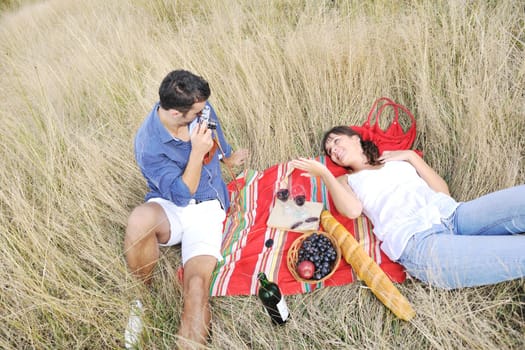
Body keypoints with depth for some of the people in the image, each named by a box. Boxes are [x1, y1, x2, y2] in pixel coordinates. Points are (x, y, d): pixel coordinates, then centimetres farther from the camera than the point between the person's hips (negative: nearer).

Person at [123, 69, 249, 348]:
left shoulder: (202, 109, -5)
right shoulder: (148, 145, -19)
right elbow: (181, 195, -18)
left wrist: (229, 158, 38)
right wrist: (197, 153, -26)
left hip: (207, 208, 3)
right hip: (169, 207, -2)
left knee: (197, 284, -25)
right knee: (140, 219, -39)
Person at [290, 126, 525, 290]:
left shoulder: (397, 159, 31)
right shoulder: (346, 180, 23)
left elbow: (442, 190, 19)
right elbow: (352, 210, -2)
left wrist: (411, 156, 15)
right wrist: (323, 172, 4)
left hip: (452, 214, 5)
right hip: (416, 239, -5)